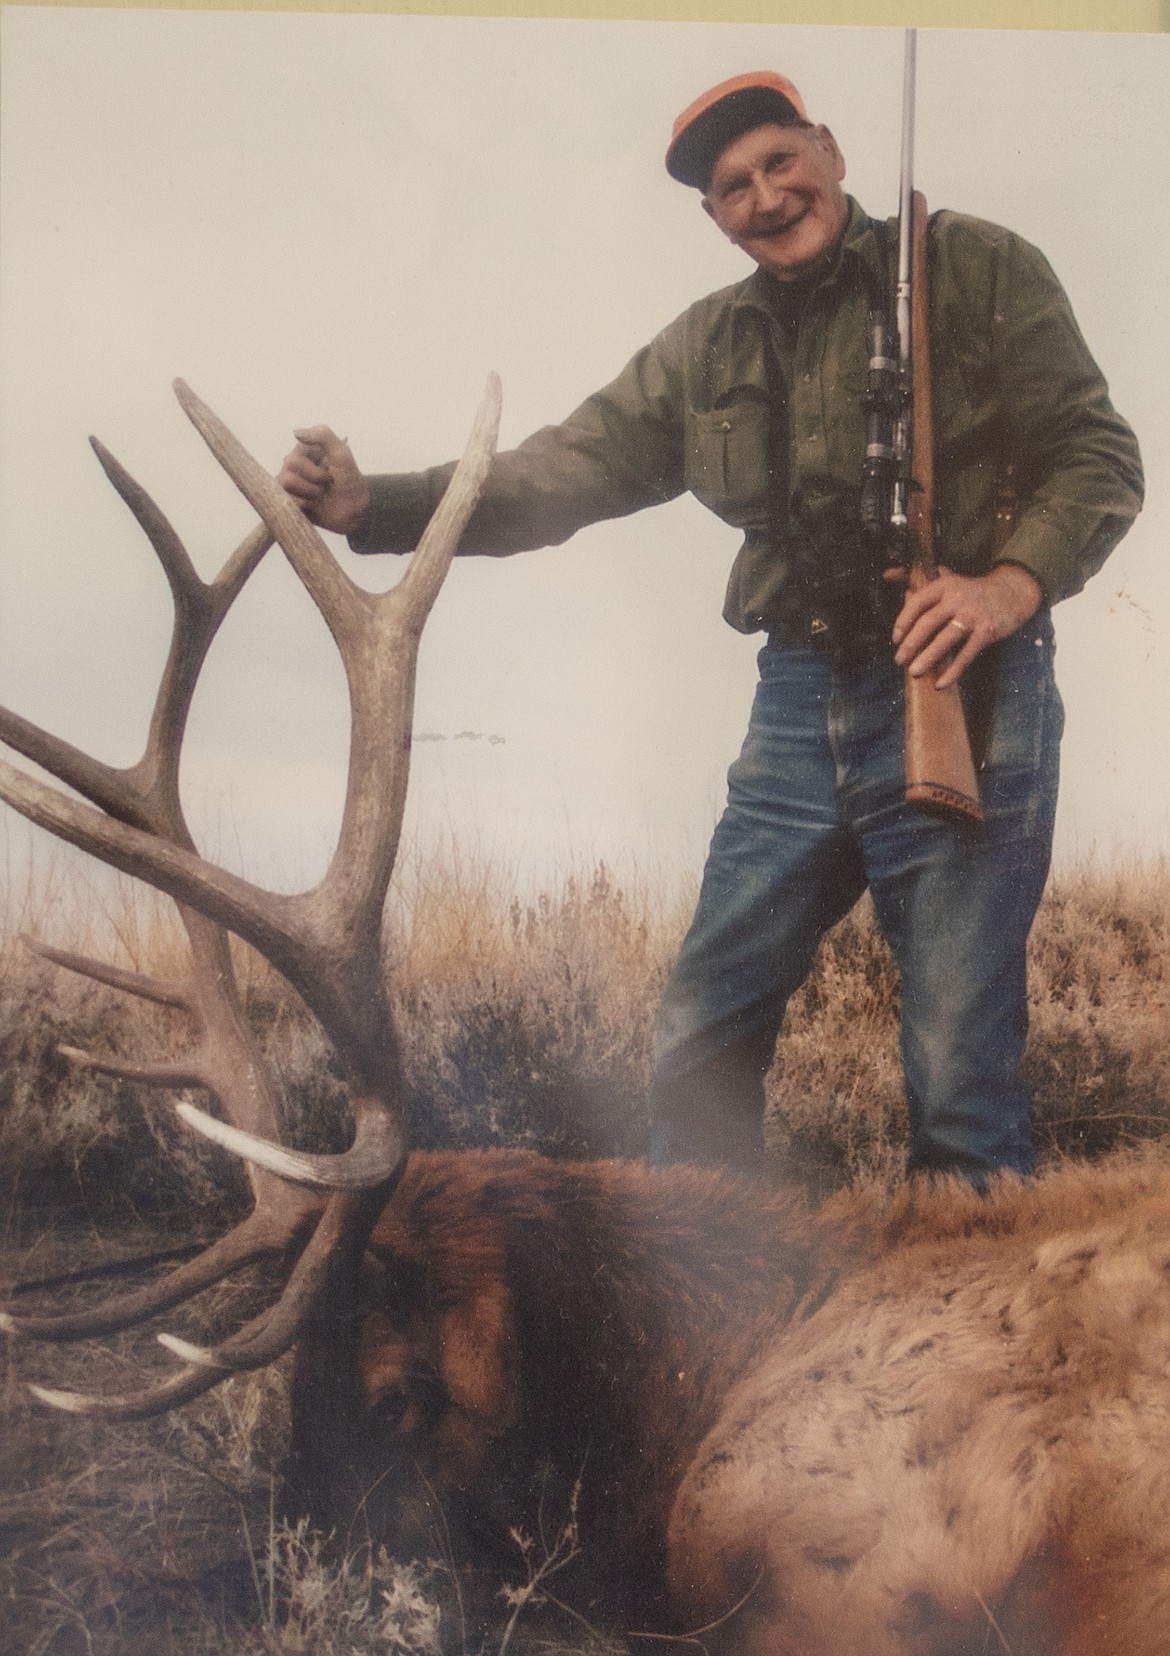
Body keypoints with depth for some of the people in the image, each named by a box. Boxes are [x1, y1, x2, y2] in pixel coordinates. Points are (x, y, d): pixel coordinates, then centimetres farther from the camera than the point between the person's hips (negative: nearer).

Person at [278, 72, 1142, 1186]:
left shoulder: (977, 269, 1)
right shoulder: (707, 350, 14)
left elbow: (1095, 454, -3)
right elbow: (561, 473, 8)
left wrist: (1014, 582, -22)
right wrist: (371, 505, -5)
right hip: (798, 710, 5)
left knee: (960, 1071, -4)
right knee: (700, 1040, 6)